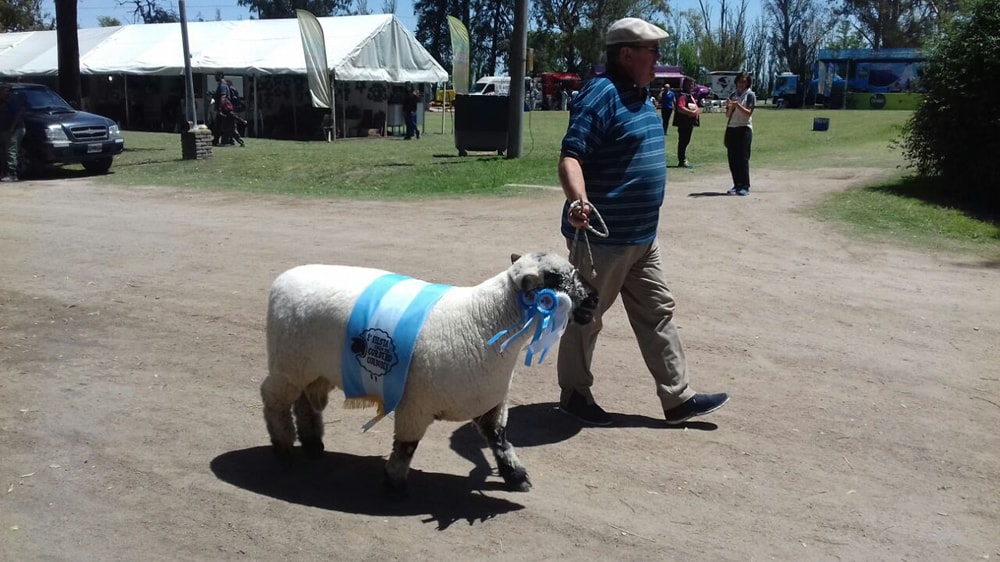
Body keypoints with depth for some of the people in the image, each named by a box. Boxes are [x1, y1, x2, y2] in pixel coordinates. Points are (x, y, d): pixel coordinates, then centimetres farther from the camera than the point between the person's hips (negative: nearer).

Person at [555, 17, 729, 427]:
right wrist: (579, 201, -44)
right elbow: (571, 157, -26)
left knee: (657, 313, 13)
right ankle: (574, 394, 24)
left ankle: (678, 398, 23)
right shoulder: (601, 95, -17)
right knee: (585, 317, 7)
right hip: (601, 236, -10)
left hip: (642, 235, 10)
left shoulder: (640, 96, 13)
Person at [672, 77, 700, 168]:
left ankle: (684, 160, 21)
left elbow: (694, 106, 33)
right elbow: (680, 108, -28)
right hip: (684, 123, -10)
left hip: (690, 122, 10)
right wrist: (691, 112, -25)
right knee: (683, 142, -7)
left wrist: (696, 110, 11)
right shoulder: (682, 95, -13)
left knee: (685, 142, 14)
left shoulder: (690, 95, 20)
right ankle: (682, 161, -4)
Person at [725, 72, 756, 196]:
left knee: (743, 158, -8)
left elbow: (748, 113, -10)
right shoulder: (733, 95, 15)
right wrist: (730, 107, -8)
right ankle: (737, 185, 9)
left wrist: (737, 105, -23)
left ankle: (745, 187, -4)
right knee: (732, 158, 2)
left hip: (744, 129, -5)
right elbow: (728, 115, 12)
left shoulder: (750, 95, 1)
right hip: (731, 129, 5)